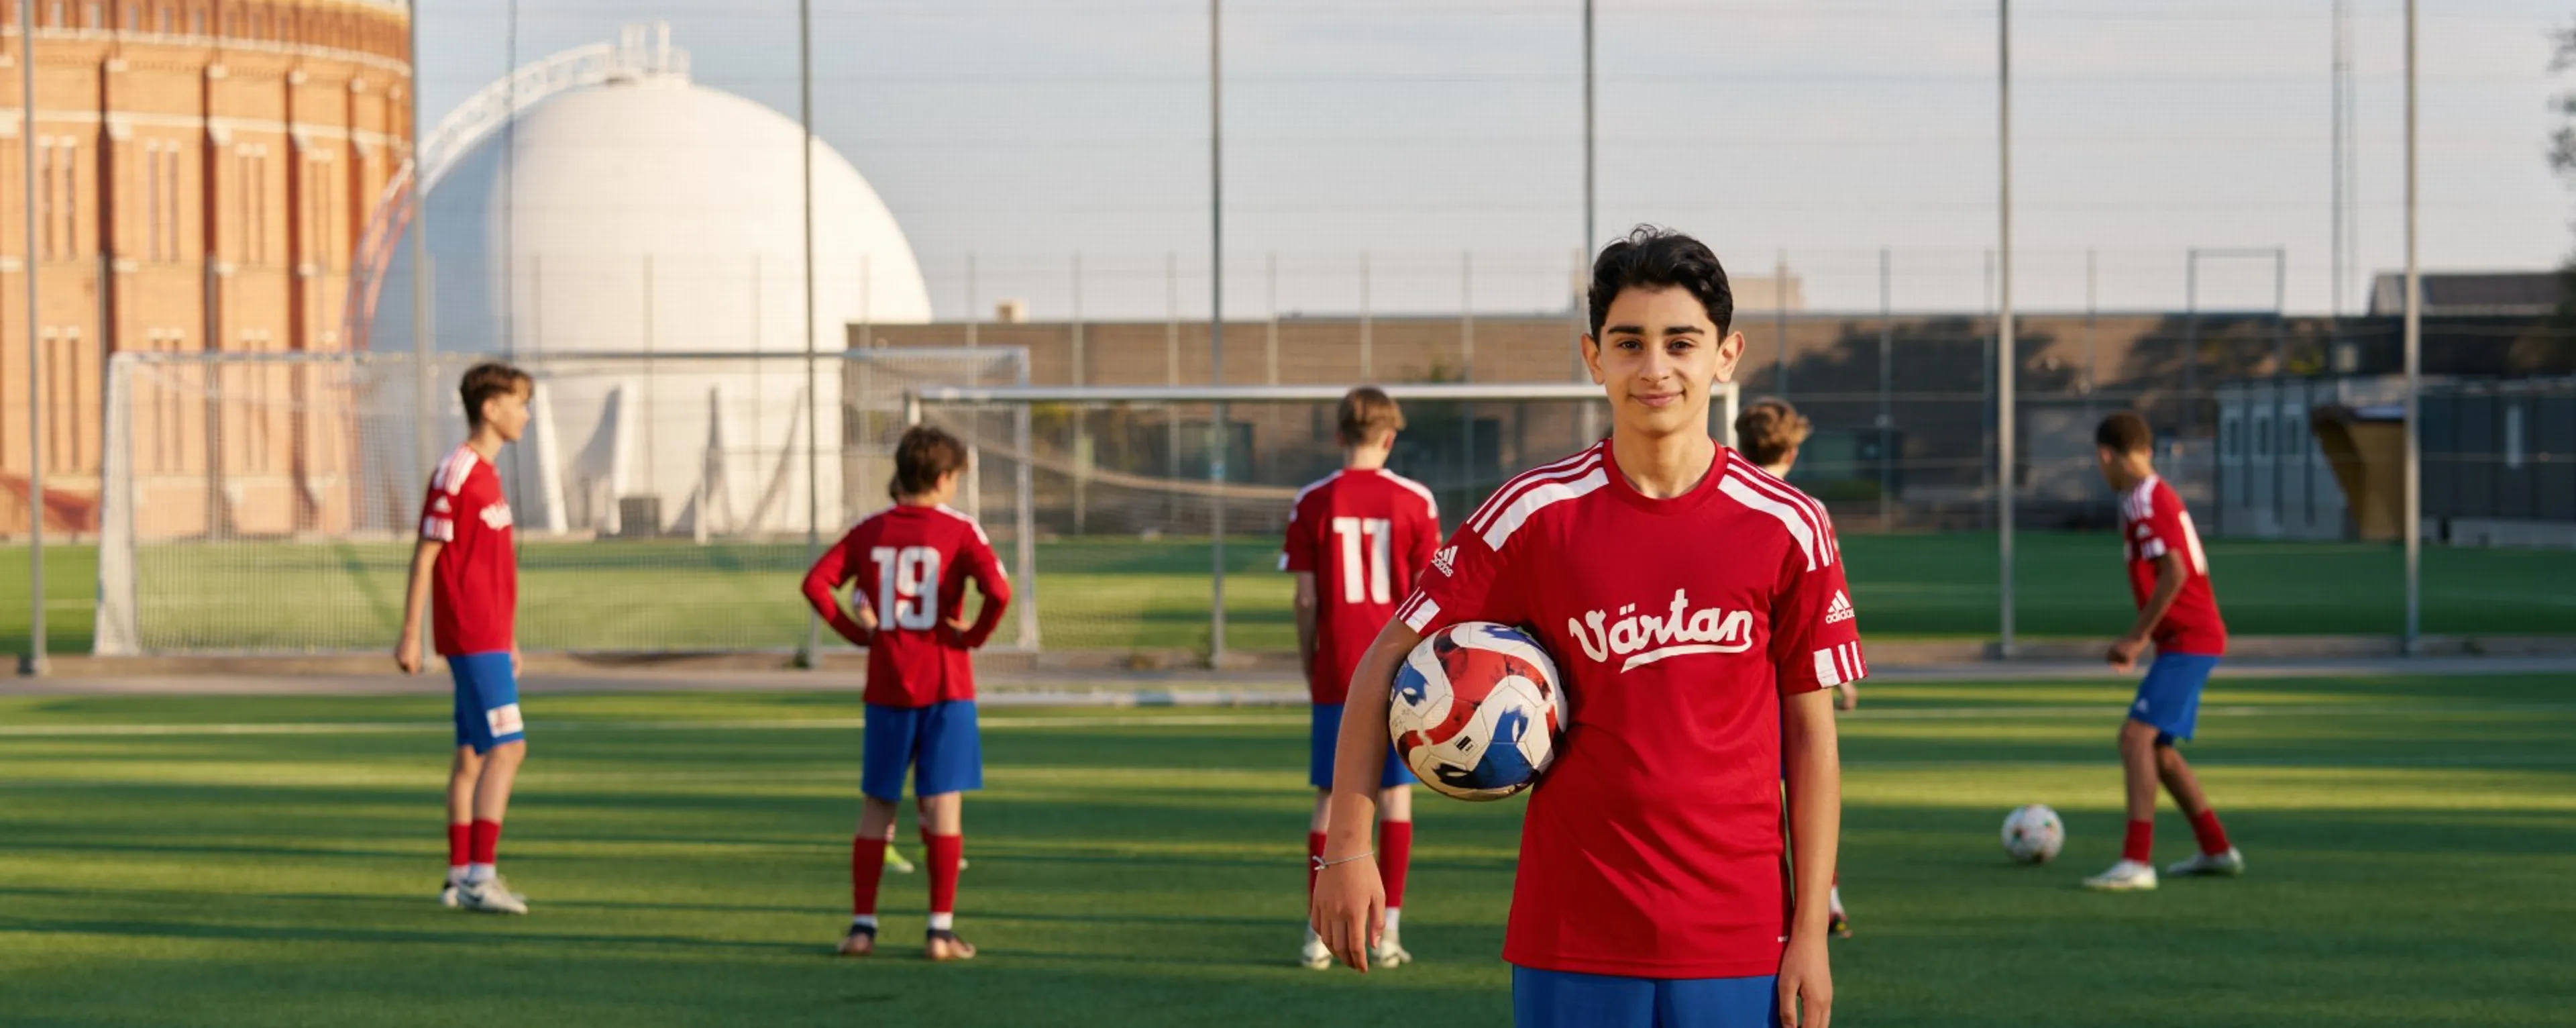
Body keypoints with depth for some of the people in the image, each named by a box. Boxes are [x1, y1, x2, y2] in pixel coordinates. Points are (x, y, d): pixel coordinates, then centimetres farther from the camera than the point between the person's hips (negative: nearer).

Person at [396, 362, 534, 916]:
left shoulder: (487, 474, 15)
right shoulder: (454, 474, -13)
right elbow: (425, 557, -14)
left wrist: (509, 639, 23)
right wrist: (409, 635, -15)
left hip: (489, 636, 10)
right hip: (473, 637, -10)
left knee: (473, 753, 11)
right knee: (507, 746, -14)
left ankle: (460, 875, 15)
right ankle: (479, 874, -15)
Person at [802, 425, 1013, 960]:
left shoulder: (869, 531, 4)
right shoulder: (960, 531, -6)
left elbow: (816, 583, -4)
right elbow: (998, 591, -21)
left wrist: (855, 631, 3)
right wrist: (975, 635, -6)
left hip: (886, 687, 3)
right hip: (946, 686, -3)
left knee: (877, 805, 11)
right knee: (943, 804, 0)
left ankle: (862, 926, 11)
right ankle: (941, 931, -1)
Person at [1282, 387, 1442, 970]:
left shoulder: (1313, 503, -2)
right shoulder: (1414, 502, -2)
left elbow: (1306, 599, -2)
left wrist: (1308, 667, 8)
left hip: (1336, 672, 0)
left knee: (1330, 799, 6)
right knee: (1396, 793, 6)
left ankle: (1319, 934, 4)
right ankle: (1388, 933, 4)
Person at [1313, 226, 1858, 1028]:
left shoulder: (1786, 528, 0)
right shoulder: (1536, 513, -2)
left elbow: (1811, 737, 5)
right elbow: (1387, 660, 2)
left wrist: (1811, 930, 1)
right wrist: (1348, 848, -6)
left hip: (1733, 944, 0)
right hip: (1569, 939, 0)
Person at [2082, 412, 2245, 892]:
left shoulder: (2145, 501, -15)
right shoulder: (2156, 495, 16)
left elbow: (2174, 573, -24)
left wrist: (2136, 638, -18)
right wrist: (2136, 639, 17)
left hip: (2188, 641, -10)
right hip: (2193, 638, 10)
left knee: (2137, 736, -18)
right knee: (2156, 748, 18)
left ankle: (2136, 863, -26)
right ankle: (2217, 850, 26)